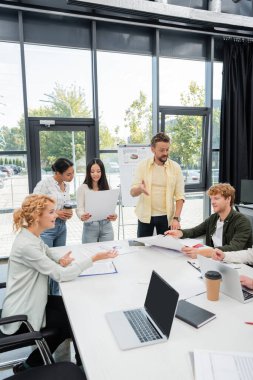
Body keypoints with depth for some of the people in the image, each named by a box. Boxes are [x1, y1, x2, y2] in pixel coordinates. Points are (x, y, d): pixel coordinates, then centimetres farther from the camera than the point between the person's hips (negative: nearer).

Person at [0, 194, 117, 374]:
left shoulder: (33, 236, 0)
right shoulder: (27, 245, -30)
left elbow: (50, 254, 15)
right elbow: (61, 275, -29)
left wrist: (62, 259, -9)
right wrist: (94, 258, -29)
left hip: (30, 302, 9)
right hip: (22, 316, -8)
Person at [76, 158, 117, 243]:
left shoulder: (106, 188, 8)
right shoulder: (82, 188, -2)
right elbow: (79, 208, -6)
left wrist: (113, 215, -17)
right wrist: (82, 216, -29)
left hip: (106, 226, 3)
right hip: (90, 227, -3)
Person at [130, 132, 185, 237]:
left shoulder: (175, 167, -3)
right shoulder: (143, 166, -3)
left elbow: (179, 196, -4)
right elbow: (132, 192, -7)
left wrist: (176, 218, -13)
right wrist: (140, 189, -29)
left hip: (166, 216, 0)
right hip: (145, 216, 0)